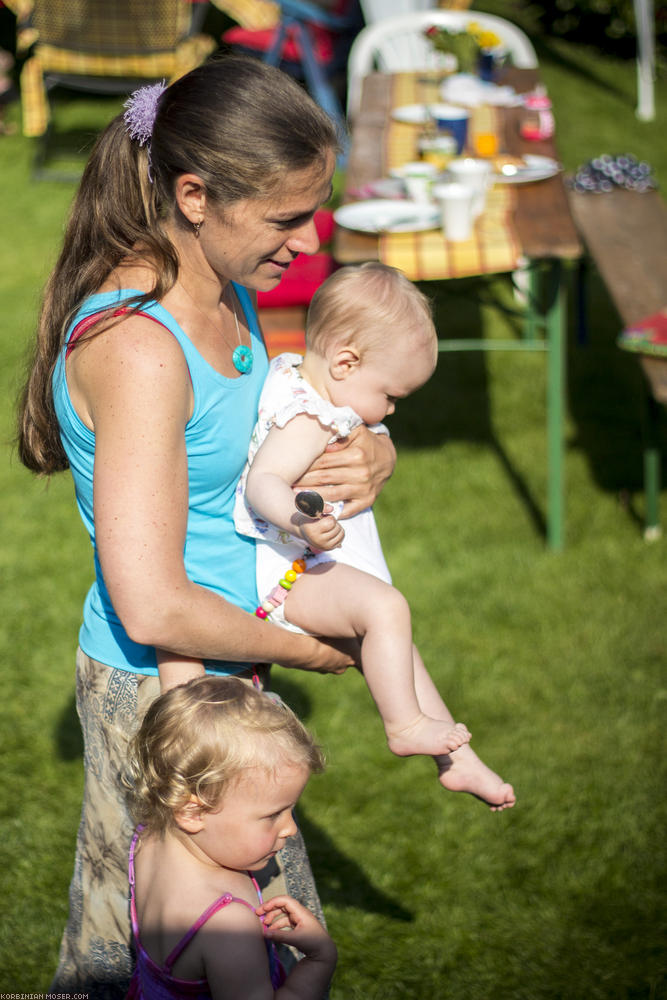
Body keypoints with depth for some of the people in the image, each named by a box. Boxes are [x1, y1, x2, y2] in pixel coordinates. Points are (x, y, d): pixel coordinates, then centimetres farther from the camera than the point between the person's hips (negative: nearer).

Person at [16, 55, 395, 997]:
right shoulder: (138, 347, -27)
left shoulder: (227, 297, 1)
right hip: (163, 686, -9)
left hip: (220, 667, 9)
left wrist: (371, 455, -7)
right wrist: (302, 648, -14)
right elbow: (153, 608, -30)